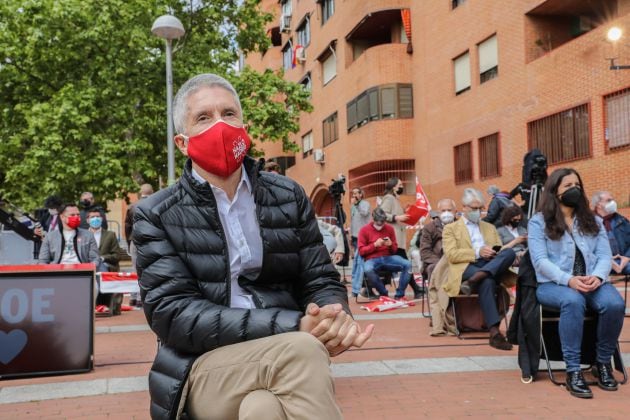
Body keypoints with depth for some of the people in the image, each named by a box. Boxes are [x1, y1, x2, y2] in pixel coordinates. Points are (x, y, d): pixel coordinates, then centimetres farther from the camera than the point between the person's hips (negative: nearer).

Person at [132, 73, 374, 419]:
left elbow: (321, 281, 13)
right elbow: (173, 314, -9)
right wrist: (292, 327, -20)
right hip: (207, 367, -2)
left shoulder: (289, 197, 12)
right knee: (303, 350, -32)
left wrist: (336, 317, -14)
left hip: (283, 359, 2)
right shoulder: (156, 216, 2)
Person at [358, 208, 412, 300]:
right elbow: (361, 251, -2)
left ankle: (399, 295, -14)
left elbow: (395, 250, 15)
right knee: (368, 270, -39)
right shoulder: (364, 230, 2)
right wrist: (375, 245, -16)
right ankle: (384, 294, -16)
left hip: (388, 258, 3)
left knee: (407, 264, -24)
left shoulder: (389, 228, 11)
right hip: (372, 259, -3)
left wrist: (391, 245, -9)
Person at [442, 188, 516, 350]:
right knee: (487, 281, -40)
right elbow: (451, 254, 0)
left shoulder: (490, 227, 31)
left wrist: (493, 254, -3)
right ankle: (494, 332, -47)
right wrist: (477, 252, -14)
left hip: (493, 266, 5)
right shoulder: (451, 228, 16)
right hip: (466, 268, -4)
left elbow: (500, 250, 23)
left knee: (510, 252, -29)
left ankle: (474, 280, -45)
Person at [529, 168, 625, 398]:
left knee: (615, 304, -29)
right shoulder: (539, 222, 5)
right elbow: (539, 260, -7)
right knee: (573, 301, -38)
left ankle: (603, 362, -7)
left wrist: (597, 277, -16)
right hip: (554, 283, -3)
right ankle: (573, 370, -31)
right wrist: (568, 280, -23)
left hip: (592, 282, 4)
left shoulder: (593, 221, 19)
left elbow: (605, 256, 8)